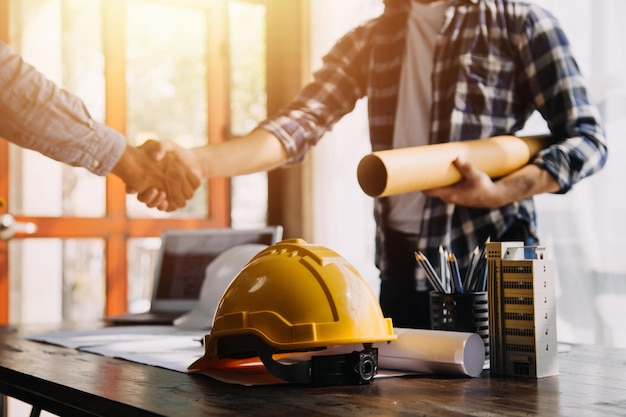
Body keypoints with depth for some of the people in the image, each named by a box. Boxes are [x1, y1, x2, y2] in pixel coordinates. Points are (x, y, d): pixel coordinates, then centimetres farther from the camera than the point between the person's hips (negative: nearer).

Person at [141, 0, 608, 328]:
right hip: (400, 264, 4)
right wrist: (198, 161, -21)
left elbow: (587, 136, -1)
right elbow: (298, 124, -3)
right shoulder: (368, 41, 11)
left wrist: (500, 191, -19)